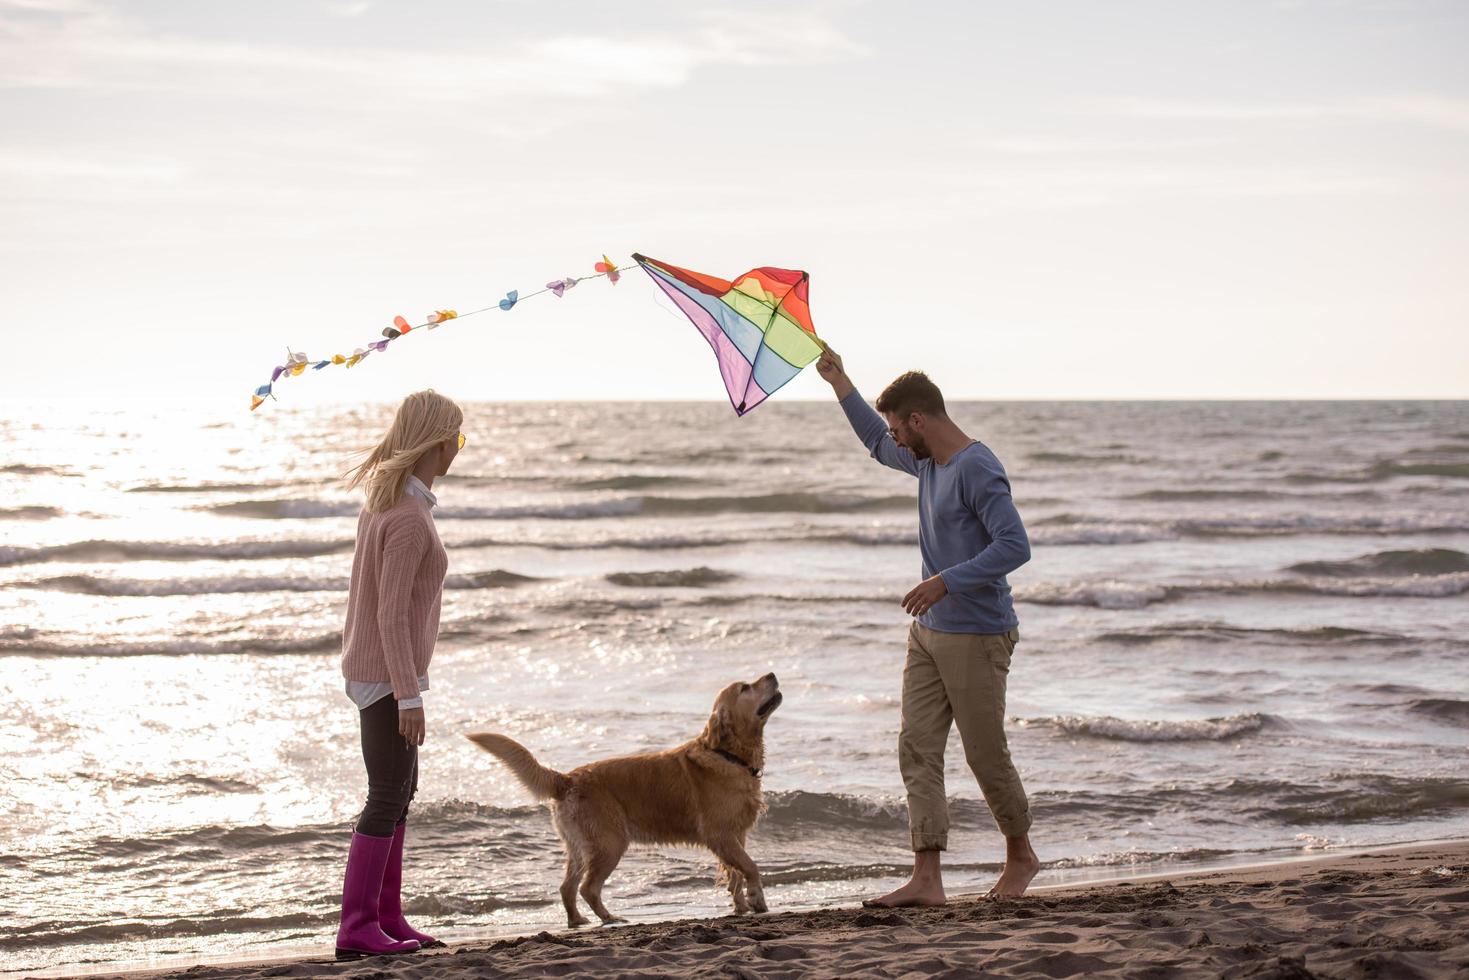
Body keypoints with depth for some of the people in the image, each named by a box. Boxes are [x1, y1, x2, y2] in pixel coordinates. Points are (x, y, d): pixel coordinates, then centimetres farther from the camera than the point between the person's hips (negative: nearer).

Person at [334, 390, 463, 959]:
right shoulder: (410, 518, -21)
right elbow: (391, 612, -24)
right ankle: (356, 929, -2)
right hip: (389, 675, -10)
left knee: (401, 791, 14)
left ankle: (387, 918, 19)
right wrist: (409, 695, -23)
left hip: (370, 667, 10)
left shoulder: (383, 500, 8)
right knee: (387, 799, -5)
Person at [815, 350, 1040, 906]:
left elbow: (1015, 546, -26)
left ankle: (1021, 856, 24)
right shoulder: (927, 462, 11)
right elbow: (878, 445, 33)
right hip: (929, 632, 9)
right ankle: (926, 879, -4)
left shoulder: (977, 469, -18)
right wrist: (839, 382, 31)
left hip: (977, 638, -9)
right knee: (918, 751, 0)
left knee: (986, 756, 2)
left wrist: (947, 580, -29)